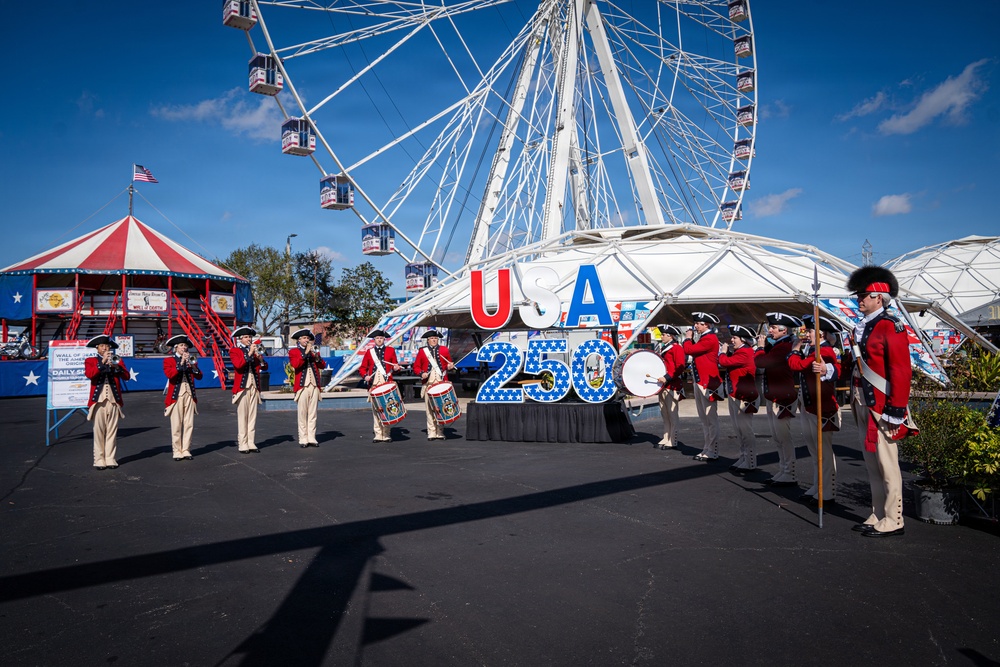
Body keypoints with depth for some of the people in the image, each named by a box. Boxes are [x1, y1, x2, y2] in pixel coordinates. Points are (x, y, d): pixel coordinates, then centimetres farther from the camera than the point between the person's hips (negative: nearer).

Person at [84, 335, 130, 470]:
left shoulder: (117, 360, 15)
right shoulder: (90, 361, 10)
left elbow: (126, 377, 0)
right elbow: (89, 374, -12)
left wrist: (115, 366, -14)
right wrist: (103, 362, -17)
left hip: (113, 399, 2)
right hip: (98, 400, -2)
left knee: (112, 431, 3)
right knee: (99, 430, -2)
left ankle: (110, 459, 7)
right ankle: (99, 460, 3)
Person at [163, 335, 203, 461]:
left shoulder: (191, 359, 16)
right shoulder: (169, 360, 4)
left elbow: (199, 376, 5)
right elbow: (169, 374, -15)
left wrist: (193, 365, -10)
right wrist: (181, 363, -17)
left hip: (190, 394, 4)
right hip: (176, 395, -4)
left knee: (189, 424, 2)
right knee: (176, 425, -3)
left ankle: (186, 450, 8)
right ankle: (177, 451, 3)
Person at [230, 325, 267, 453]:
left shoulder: (254, 350, 16)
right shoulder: (234, 351, 1)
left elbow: (264, 367, 10)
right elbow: (238, 364, -18)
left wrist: (260, 357, -8)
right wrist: (249, 353, -19)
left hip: (254, 387, 5)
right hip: (242, 387, -5)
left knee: (253, 416, 5)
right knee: (242, 416, -4)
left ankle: (251, 443, 9)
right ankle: (242, 444, -1)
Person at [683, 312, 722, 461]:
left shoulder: (710, 338, -15)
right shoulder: (703, 338, 17)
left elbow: (689, 350, -19)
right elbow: (694, 351, 15)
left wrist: (688, 338, -3)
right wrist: (691, 338, 8)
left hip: (708, 383, -10)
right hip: (699, 381, 10)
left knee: (710, 418, -4)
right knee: (704, 418, 14)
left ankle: (712, 452, 0)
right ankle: (707, 449, 21)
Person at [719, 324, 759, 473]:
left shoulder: (744, 353, -17)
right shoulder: (738, 351, 14)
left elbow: (724, 362, -22)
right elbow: (723, 365, 13)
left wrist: (723, 353, -3)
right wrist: (728, 352, 1)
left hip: (743, 396, -10)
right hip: (734, 395, 10)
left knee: (746, 430, -4)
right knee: (739, 429, 15)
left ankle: (750, 463, 2)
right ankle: (743, 458, 24)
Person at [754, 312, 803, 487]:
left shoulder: (783, 347, -19)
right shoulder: (779, 345, 13)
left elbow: (760, 361, -25)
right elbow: (763, 362, 13)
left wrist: (761, 347, -7)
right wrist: (765, 346, 1)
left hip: (781, 400, -10)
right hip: (773, 398, 10)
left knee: (784, 437, -4)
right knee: (778, 438, 15)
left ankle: (788, 476, 3)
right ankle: (782, 472, 23)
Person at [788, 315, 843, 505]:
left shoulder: (824, 351, -16)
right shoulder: (813, 350, 15)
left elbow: (796, 365, -21)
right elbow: (797, 368, 11)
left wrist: (795, 349, -4)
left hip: (821, 408, -10)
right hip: (808, 407, 10)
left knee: (823, 450, -4)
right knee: (814, 450, 15)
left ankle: (827, 493, 3)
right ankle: (816, 488, 24)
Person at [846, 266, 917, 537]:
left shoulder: (891, 327, -13)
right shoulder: (861, 328, 13)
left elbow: (901, 371, -17)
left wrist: (897, 409, -20)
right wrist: (850, 396, 16)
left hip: (881, 407, -8)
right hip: (863, 405, 9)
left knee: (886, 464, 0)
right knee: (872, 464, 14)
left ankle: (893, 521, 10)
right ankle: (878, 516, 24)